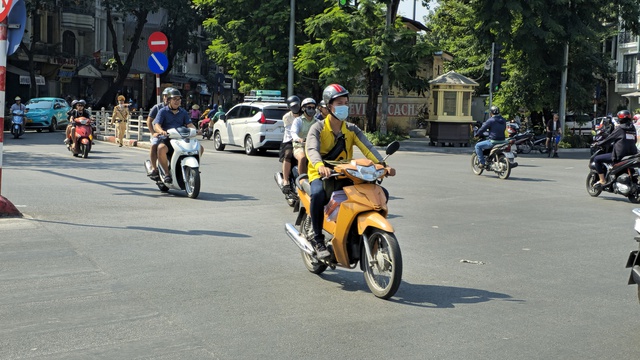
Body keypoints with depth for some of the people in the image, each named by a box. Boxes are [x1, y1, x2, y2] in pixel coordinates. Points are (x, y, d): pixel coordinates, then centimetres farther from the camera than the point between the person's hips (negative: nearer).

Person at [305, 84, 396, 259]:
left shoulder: (352, 129, 8)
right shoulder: (318, 128, -5)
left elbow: (368, 148, -8)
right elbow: (312, 149, -25)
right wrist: (320, 166, -49)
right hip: (320, 175, -4)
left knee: (381, 193, -10)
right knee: (318, 194, -40)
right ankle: (318, 239, -23)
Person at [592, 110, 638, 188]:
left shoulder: (619, 128, -7)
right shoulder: (633, 128, 13)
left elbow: (608, 139, -4)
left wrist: (598, 143, 12)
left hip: (619, 155, -8)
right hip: (632, 155, 8)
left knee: (597, 159, 1)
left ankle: (602, 181, -4)